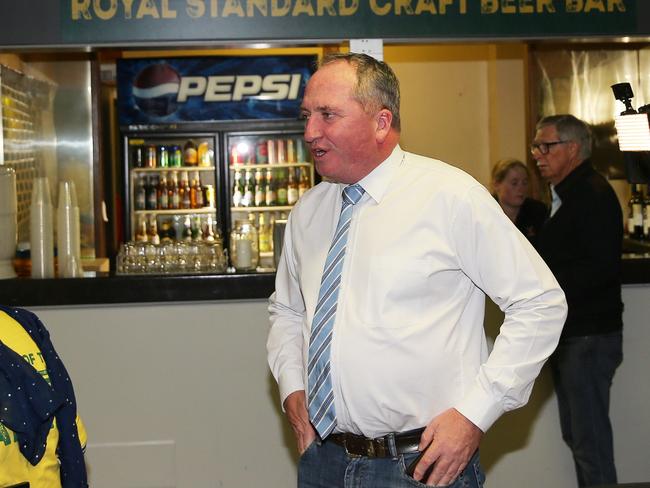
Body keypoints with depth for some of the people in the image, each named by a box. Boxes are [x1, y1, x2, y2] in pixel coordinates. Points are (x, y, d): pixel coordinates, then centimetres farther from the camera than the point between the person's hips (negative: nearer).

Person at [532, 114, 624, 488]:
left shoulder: (594, 193, -14)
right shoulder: (568, 195, 17)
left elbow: (601, 268, -24)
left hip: (590, 335, -10)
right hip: (570, 334, 10)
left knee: (591, 440, -6)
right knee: (576, 435, 15)